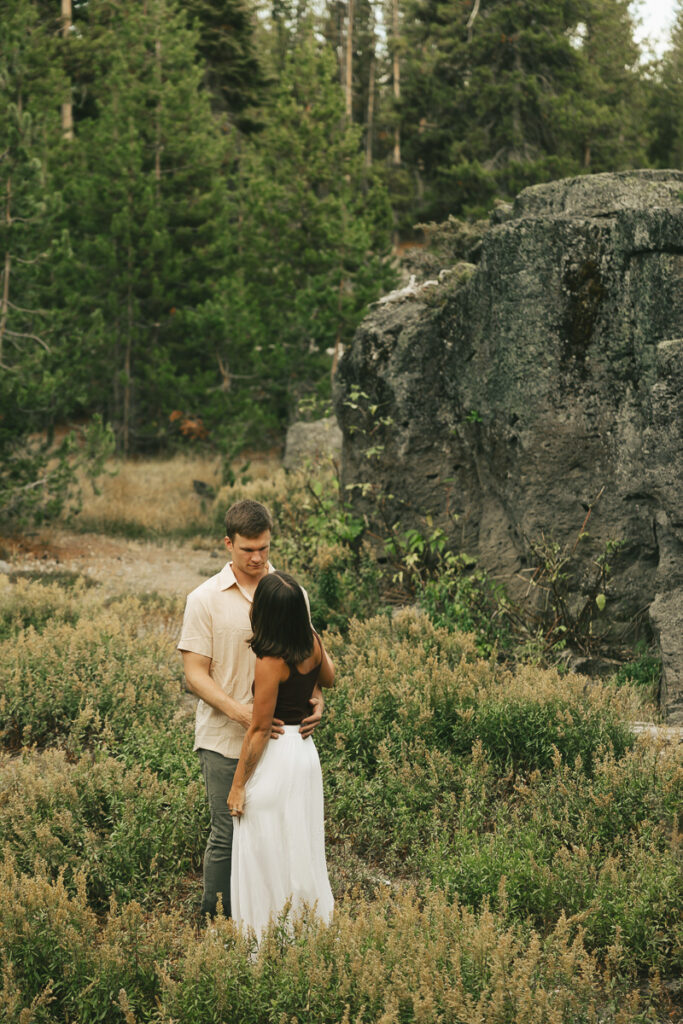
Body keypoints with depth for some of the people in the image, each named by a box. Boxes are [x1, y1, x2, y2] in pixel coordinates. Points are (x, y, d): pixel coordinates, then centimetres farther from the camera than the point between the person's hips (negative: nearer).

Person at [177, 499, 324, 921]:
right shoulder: (206, 599, -4)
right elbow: (195, 672, -7)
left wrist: (317, 697, -10)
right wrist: (238, 711, -23)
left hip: (279, 736, 3)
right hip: (225, 741, -3)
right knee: (228, 835, -1)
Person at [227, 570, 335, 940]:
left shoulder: (271, 662, -24)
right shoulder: (312, 643, -3)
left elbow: (259, 729, -18)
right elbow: (328, 678, 19)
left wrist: (238, 785, -9)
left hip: (275, 758, -8)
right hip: (305, 748, 8)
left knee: (268, 856, 4)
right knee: (302, 851, 19)